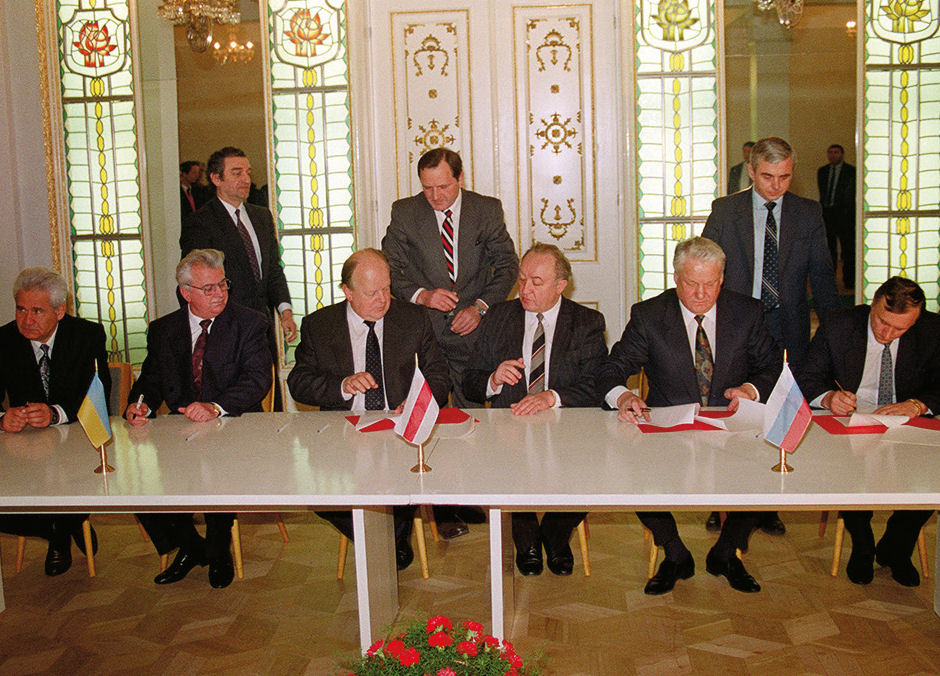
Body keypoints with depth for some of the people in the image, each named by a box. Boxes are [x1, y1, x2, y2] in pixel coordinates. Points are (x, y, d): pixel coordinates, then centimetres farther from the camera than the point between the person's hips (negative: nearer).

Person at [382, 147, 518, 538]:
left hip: (472, 329, 1)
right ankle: (441, 509, 11)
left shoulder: (487, 210, 2)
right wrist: (422, 295, -16)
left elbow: (507, 266, 4)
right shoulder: (405, 213, 1)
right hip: (423, 329, -1)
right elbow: (388, 270, 2)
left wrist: (481, 307, -9)